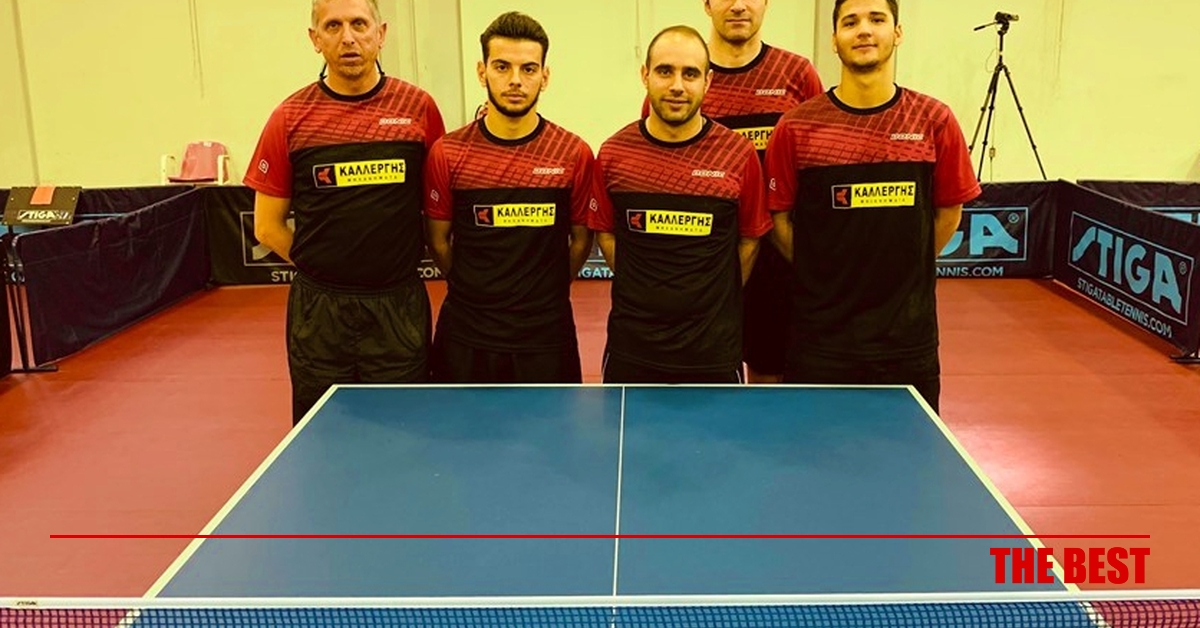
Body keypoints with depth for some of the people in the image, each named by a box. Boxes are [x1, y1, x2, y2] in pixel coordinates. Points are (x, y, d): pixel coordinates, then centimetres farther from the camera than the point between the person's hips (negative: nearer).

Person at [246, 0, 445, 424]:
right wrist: (324, 269, 2)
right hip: (318, 311, 1)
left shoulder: (418, 108, -1)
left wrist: (397, 262, 2)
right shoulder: (291, 118, 0)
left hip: (399, 309, 0)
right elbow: (268, 226, 6)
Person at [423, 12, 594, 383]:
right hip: (466, 338, 1)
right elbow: (438, 240, 7)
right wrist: (475, 292, 10)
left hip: (546, 338, 0)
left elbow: (581, 239, 6)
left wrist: (544, 294, 7)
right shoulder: (447, 154, -3)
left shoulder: (574, 154, -4)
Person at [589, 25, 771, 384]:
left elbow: (749, 240, 4)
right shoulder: (612, 153, -1)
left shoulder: (739, 154, -6)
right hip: (631, 345, 1)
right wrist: (647, 293, 5)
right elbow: (605, 234, 9)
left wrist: (715, 300, 5)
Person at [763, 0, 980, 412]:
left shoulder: (934, 121, -1)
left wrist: (904, 269, 5)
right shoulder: (796, 127, -4)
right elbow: (779, 217, 3)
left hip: (908, 334, 1)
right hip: (820, 335, -1)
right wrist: (820, 274, 0)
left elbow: (949, 211, 8)